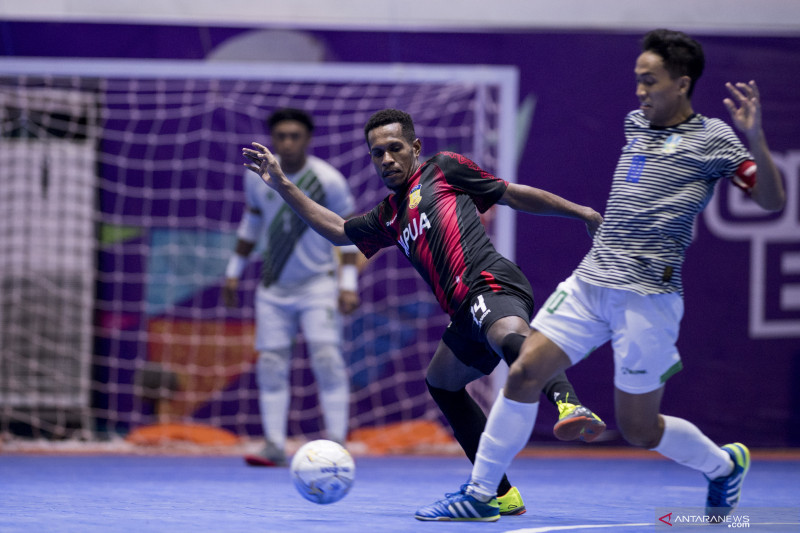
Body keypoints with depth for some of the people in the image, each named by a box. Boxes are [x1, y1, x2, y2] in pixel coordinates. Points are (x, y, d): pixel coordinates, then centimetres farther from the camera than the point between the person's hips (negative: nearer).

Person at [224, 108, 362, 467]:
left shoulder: (328, 181, -13)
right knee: (270, 364, -2)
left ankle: (336, 443, -12)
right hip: (273, 288, 4)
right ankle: (275, 446, 0)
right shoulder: (258, 177, -2)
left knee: (326, 357, -15)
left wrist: (348, 283, -12)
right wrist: (235, 271, 17)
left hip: (318, 285, -4)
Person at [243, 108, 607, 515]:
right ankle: (501, 493, 23)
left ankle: (571, 406, -67)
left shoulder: (442, 169, 13)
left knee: (510, 338, -38)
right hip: (468, 312, 9)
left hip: (489, 281, -9)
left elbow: (513, 195, 14)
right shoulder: (389, 215, 31)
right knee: (441, 383, 22)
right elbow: (338, 231, 41)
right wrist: (282, 185, 37)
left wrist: (580, 211, 8)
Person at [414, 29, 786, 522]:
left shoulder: (712, 138, -4)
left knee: (638, 428, 2)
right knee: (525, 373, -9)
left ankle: (724, 465, 30)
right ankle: (481, 494, -1)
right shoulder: (635, 124, 15)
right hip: (590, 280, 6)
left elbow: (773, 200, -11)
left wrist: (756, 139, -24)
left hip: (648, 294, -6)